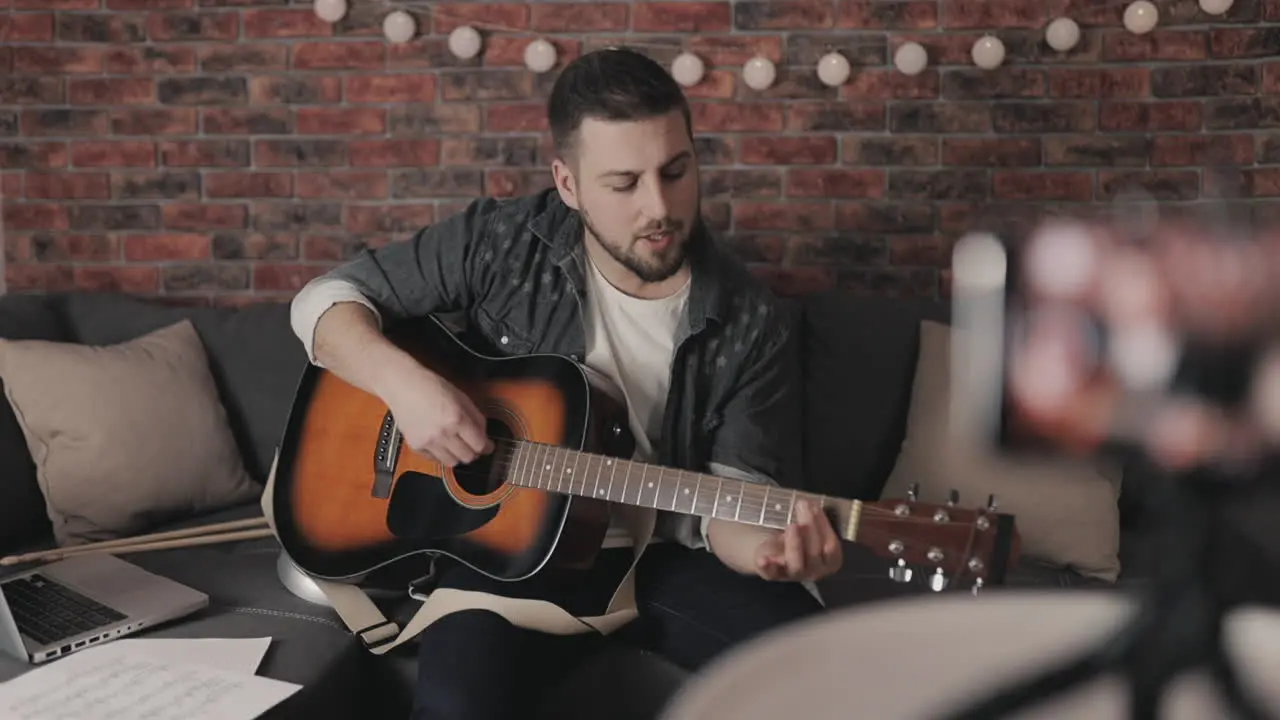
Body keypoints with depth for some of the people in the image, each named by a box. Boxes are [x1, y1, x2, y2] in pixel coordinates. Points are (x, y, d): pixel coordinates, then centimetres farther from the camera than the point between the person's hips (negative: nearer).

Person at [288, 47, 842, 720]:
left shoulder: (750, 324, -7)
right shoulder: (503, 242, -7)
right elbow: (324, 298, -1)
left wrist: (764, 547, -33)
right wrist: (402, 382, -21)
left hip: (664, 556, 2)